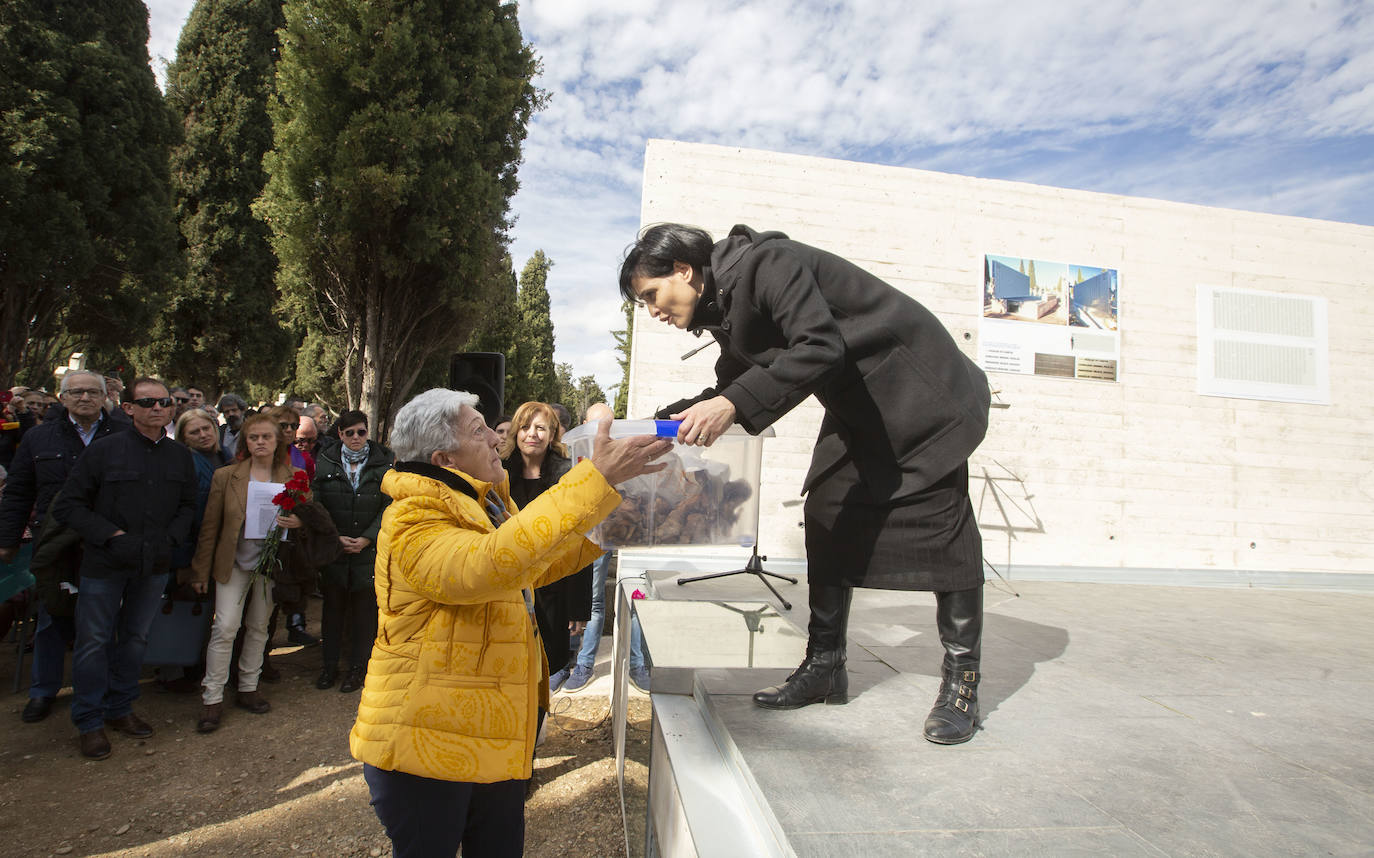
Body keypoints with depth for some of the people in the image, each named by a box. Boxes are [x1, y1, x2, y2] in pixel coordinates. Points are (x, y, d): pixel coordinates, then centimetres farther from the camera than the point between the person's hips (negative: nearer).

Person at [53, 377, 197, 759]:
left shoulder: (180, 456, 4)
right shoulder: (104, 449, -7)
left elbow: (188, 506, 14)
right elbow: (67, 505, -6)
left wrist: (170, 538, -2)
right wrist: (110, 535, -15)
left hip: (155, 565, 3)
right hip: (105, 563, -3)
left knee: (135, 638, 15)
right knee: (94, 641, 6)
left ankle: (119, 709, 31)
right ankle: (90, 723, 21)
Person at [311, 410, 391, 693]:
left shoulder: (384, 463, -1)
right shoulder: (325, 463, 5)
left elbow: (388, 507, -3)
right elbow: (317, 505, 3)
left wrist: (366, 538, -11)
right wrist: (335, 537, -8)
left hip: (370, 549, -1)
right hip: (333, 549, 2)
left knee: (364, 609, 5)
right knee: (333, 607, 10)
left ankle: (358, 667, 18)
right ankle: (329, 664, 24)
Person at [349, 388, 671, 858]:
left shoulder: (486, 505, 9)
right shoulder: (412, 522, -21)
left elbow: (536, 565, 22)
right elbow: (487, 566, -41)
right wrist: (596, 480, -43)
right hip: (424, 743, -8)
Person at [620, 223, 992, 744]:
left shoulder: (765, 263, -22)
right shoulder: (725, 304, 6)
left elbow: (820, 347, -34)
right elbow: (733, 385, 14)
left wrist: (733, 405, -39)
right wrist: (668, 422, 5)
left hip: (919, 393, -9)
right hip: (858, 406, 9)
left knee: (940, 522, -5)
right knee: (827, 518, 3)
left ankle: (962, 681, 7)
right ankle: (825, 666, 12)